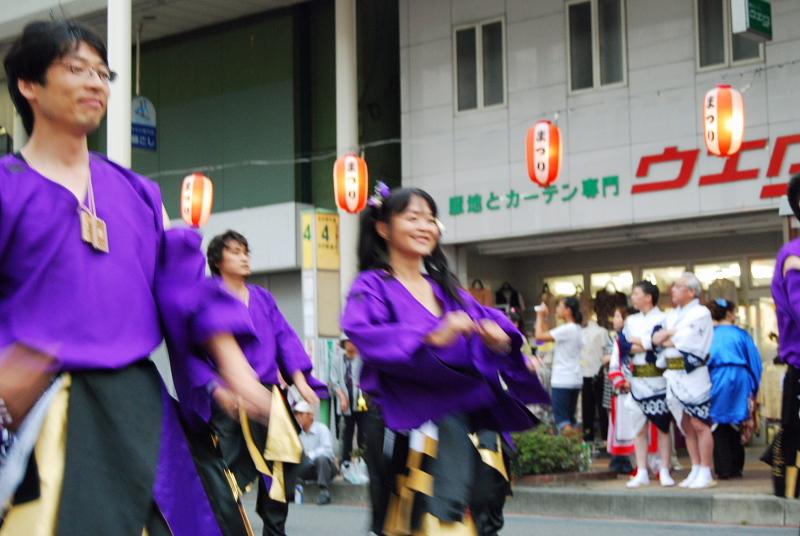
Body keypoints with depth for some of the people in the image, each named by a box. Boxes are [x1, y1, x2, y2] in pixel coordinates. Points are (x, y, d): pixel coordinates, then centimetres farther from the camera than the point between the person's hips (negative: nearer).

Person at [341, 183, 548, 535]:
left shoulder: (447, 288, 20)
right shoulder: (373, 287, 2)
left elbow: (490, 321, 13)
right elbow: (366, 335, -16)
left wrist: (498, 337, -11)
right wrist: (433, 338, -27)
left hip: (470, 418, 6)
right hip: (413, 424, -6)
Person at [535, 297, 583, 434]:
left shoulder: (566, 329, -17)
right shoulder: (576, 328, 12)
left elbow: (540, 336, -17)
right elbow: (548, 334, 17)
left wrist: (540, 316, -5)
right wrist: (544, 318, 14)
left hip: (562, 381, -9)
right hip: (575, 380, 9)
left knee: (563, 422, -7)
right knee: (570, 419, 15)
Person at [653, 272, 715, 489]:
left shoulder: (701, 313, -4)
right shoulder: (672, 315, 18)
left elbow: (686, 340, -12)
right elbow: (656, 339, 8)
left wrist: (666, 340, 5)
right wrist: (671, 333, -8)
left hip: (693, 373, -7)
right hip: (673, 374, 7)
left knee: (699, 424, -7)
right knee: (686, 425, 9)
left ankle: (705, 474, -4)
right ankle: (695, 470, 15)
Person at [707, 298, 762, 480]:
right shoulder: (741, 334, 1)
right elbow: (754, 361, 3)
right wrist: (753, 387, 12)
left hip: (717, 382, 0)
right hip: (739, 382, 0)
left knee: (720, 426, 7)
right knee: (735, 425, 13)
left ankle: (723, 469, 1)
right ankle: (736, 467, 15)